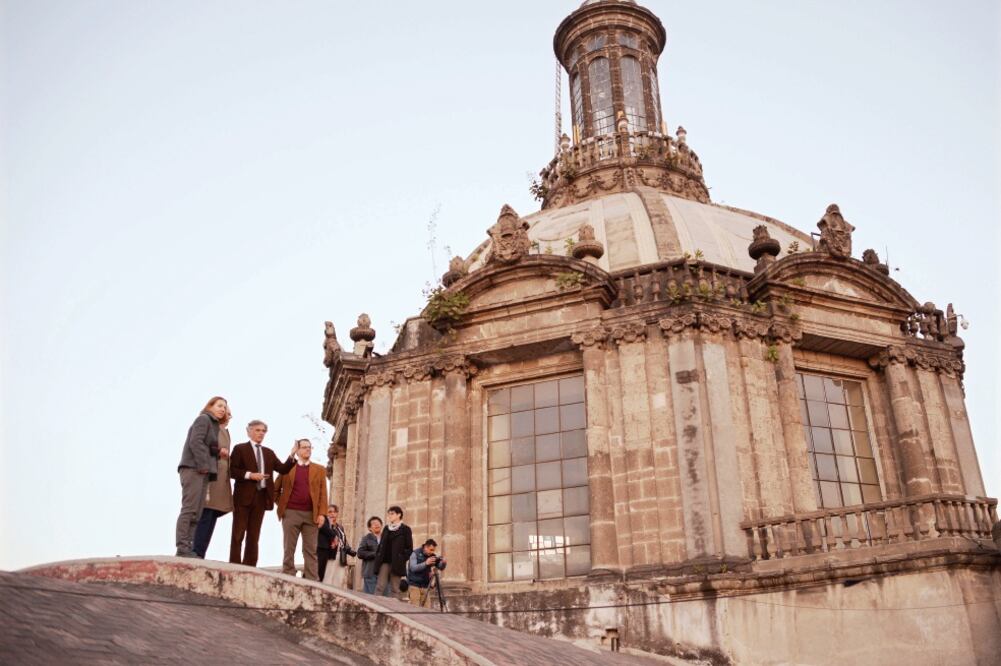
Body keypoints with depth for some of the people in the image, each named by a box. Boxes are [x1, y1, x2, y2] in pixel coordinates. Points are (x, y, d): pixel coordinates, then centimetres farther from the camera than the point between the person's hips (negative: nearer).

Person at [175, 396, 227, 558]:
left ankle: (188, 548, 1)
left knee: (196, 513, 4)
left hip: (201, 471, 9)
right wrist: (203, 465, -17)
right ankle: (183, 548, -18)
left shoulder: (213, 425, 25)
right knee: (189, 509, -14)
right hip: (194, 469, -9)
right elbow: (195, 442, -13)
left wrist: (219, 451, -1)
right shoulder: (203, 419, 0)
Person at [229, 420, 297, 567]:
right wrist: (249, 475, -17)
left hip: (261, 497, 5)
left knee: (254, 535, 5)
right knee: (238, 533, -4)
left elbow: (283, 469, 10)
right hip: (244, 496, -5)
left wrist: (292, 456, -4)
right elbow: (231, 470, -5)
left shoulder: (269, 453, 18)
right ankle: (234, 565, -4)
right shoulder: (240, 448, 3)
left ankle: (250, 566, 6)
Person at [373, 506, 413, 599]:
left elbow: (409, 548, -2)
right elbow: (381, 545, 18)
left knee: (395, 588, -1)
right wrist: (378, 558, 6)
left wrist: (402, 560, -10)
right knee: (380, 586, -6)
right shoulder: (386, 528, 17)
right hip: (385, 561, 4)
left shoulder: (405, 529, 1)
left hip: (397, 563, -4)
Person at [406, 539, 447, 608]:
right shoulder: (415, 554, -8)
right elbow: (413, 568, -21)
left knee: (427, 608, -5)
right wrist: (425, 563, -34)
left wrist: (443, 563, -18)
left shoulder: (432, 556, 5)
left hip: (425, 586, 5)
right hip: (414, 585, -4)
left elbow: (440, 567, 4)